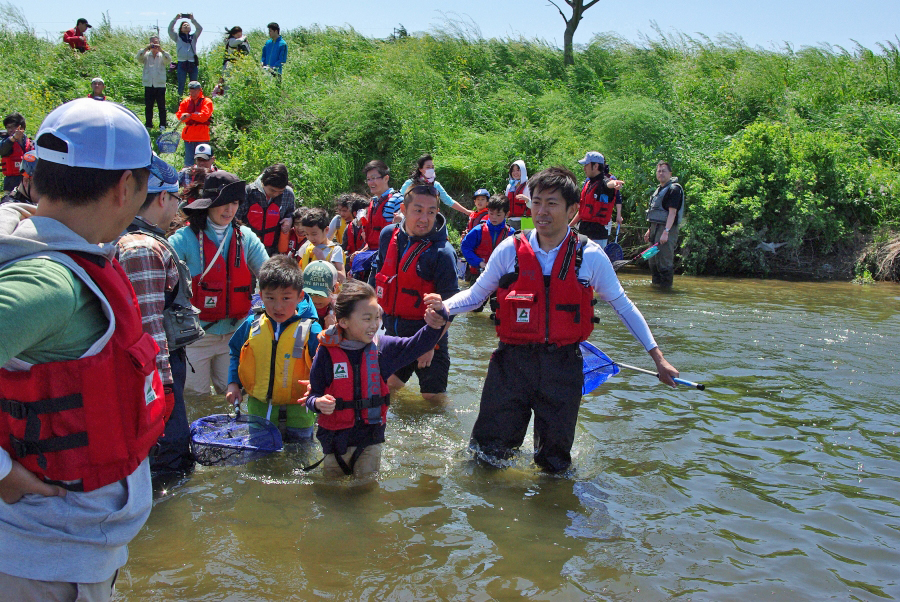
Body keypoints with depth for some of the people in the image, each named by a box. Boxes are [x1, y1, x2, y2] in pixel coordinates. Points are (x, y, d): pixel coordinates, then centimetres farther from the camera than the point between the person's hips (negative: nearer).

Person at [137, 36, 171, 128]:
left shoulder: (162, 56, 8)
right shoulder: (146, 55, 11)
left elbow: (169, 60, -11)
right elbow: (139, 58, -8)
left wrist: (161, 50, -24)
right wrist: (146, 48, -22)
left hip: (160, 85, -1)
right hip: (148, 85, 1)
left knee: (161, 106, -1)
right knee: (148, 106, 4)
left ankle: (163, 124, 5)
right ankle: (148, 124, 10)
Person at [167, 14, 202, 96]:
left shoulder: (193, 37, 18)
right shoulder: (178, 38, 15)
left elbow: (199, 29, 5)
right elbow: (170, 30, 2)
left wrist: (192, 19, -5)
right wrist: (175, 19, -5)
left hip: (193, 64, 1)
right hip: (182, 64, -1)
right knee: (181, 85, -3)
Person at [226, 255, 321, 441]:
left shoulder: (310, 330, -12)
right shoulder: (251, 325, -1)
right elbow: (236, 354, 15)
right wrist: (233, 384, 4)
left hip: (297, 414, -3)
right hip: (258, 412, 3)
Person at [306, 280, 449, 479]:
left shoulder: (382, 347, -3)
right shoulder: (326, 353, -10)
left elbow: (418, 344, -9)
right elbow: (314, 394, -3)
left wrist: (436, 321, -26)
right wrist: (318, 403, -26)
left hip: (370, 438, 1)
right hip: (335, 439, -1)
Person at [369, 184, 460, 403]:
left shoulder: (442, 252, -19)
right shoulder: (388, 235, -2)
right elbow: (376, 273, 15)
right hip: (392, 329, 5)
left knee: (433, 397, 1)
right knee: (388, 387, 18)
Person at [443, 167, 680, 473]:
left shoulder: (591, 256, -5)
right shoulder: (509, 250, -4)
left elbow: (623, 307, 5)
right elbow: (475, 295, 4)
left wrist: (658, 357, 6)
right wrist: (442, 307, -17)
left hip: (562, 368, 0)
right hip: (512, 363, 0)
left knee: (554, 464, 12)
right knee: (488, 453, 6)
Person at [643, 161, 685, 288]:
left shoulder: (674, 189, -10)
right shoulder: (659, 189, 19)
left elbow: (672, 212, -19)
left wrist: (666, 232, -26)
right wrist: (650, 230, 23)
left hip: (667, 229, -10)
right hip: (656, 228, 10)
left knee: (664, 262, -9)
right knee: (653, 262, 15)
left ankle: (666, 287, -3)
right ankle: (656, 286, 25)